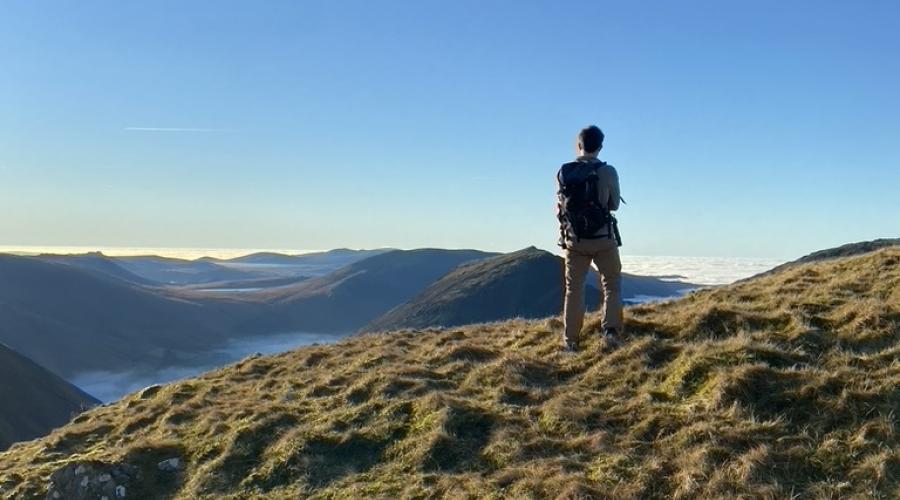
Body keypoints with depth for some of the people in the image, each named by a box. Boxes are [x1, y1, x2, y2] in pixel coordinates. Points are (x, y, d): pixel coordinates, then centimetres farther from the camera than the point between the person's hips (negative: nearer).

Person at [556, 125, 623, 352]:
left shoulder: (563, 172, -3)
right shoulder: (608, 172, -9)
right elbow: (614, 204, 3)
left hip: (574, 239, 2)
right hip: (603, 239, -2)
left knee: (574, 289, 9)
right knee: (611, 284, 12)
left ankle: (571, 340, 6)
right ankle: (611, 330, -3)